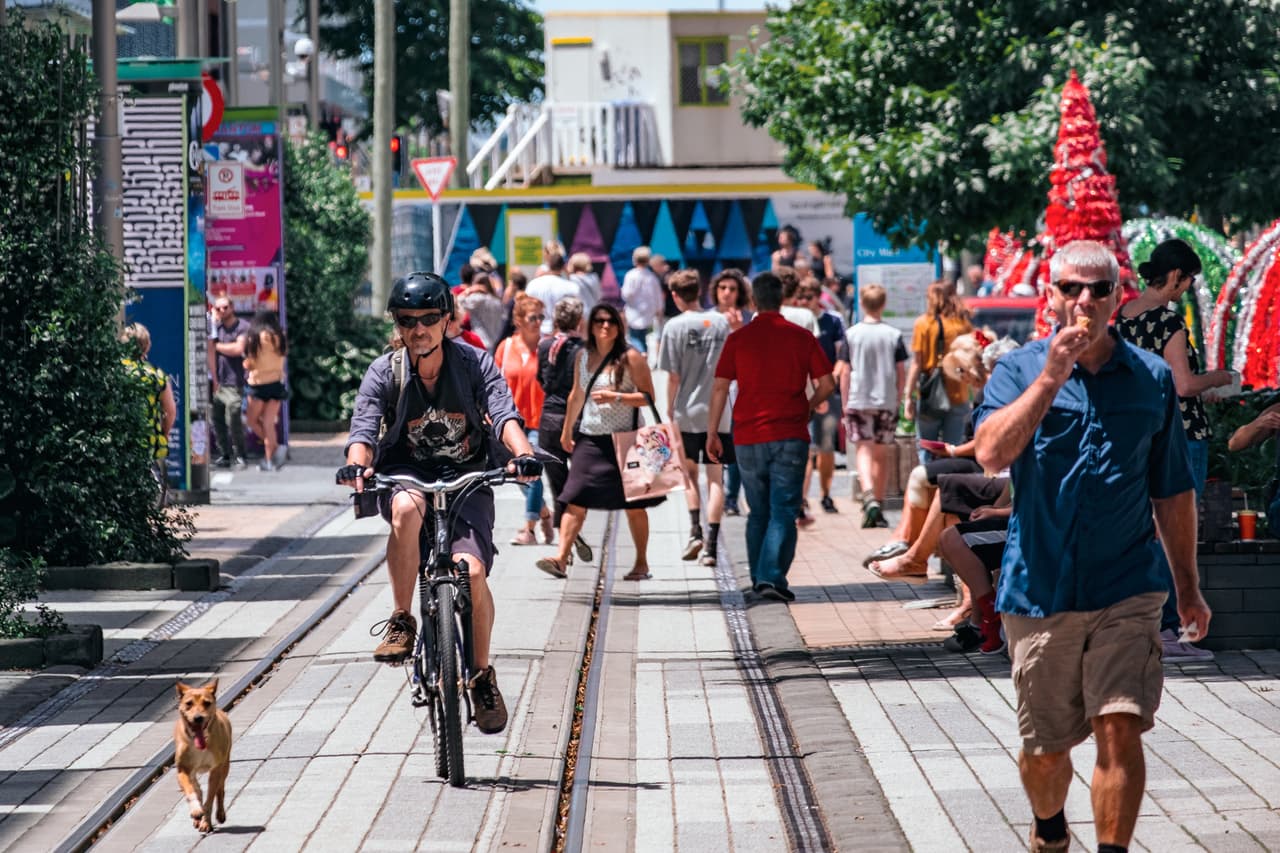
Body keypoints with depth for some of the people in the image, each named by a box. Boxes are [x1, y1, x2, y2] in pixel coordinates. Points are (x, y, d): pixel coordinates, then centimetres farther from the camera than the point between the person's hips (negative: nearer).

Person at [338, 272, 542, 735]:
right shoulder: (385, 372, -7)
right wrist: (357, 464, -40)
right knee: (406, 508, -38)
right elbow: (364, 427, -17)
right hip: (407, 475, 0)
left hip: (466, 477, 0)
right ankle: (401, 621, -20)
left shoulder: (474, 363, -6)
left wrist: (522, 454, -39)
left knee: (471, 569, -22)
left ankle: (483, 675, 1)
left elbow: (504, 414, -18)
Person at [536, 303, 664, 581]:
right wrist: (567, 431, 29)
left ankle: (641, 563, 19)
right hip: (589, 439, 4)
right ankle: (561, 559, -17)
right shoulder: (583, 357, 10)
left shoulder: (630, 358, -4)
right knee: (575, 500, -9)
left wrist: (615, 397, -20)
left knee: (634, 505, 6)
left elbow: (648, 397, -7)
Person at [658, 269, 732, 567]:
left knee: (689, 473, 17)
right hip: (717, 412, 2)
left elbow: (673, 377, -8)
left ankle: (695, 531, 3)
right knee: (715, 478, 3)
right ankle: (712, 544, -2)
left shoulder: (675, 326, -8)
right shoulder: (720, 322, 1)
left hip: (687, 413, -2)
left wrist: (670, 411, 3)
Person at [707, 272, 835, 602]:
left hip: (748, 438, 2)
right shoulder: (801, 337, 1)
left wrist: (712, 433, 6)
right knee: (784, 512, -4)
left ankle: (759, 579, 20)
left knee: (758, 512, 15)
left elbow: (720, 388, 0)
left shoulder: (738, 339, 2)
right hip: (790, 436, -2)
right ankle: (772, 577, -19)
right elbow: (827, 385, 2)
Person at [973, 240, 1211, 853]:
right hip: (1039, 592, 0)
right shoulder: (1019, 371, 0)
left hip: (1125, 593, 0)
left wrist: (1187, 589, 14)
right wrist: (1052, 375, -24)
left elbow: (1173, 494, 13)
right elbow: (992, 453, -19)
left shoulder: (1152, 378, 6)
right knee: (1044, 750, 12)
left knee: (1120, 732, -15)